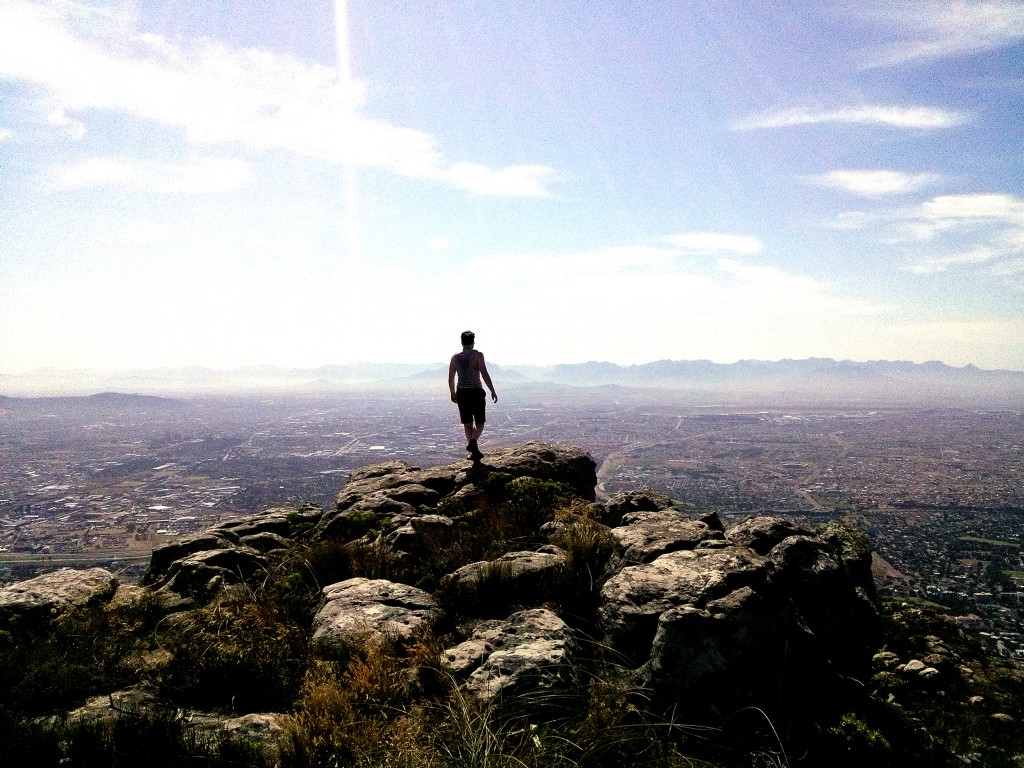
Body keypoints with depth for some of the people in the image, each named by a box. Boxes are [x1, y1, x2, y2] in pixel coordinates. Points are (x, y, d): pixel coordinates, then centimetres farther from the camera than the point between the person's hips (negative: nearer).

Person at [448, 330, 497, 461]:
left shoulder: (455, 357, 6)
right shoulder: (477, 355, -6)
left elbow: (450, 378, 11)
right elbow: (485, 374, -13)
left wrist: (453, 394, 24)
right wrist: (492, 391, -7)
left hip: (462, 393, 3)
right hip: (476, 392, -3)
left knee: (467, 424, 12)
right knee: (479, 423, 7)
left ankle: (474, 451, 11)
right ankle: (473, 442, -20)